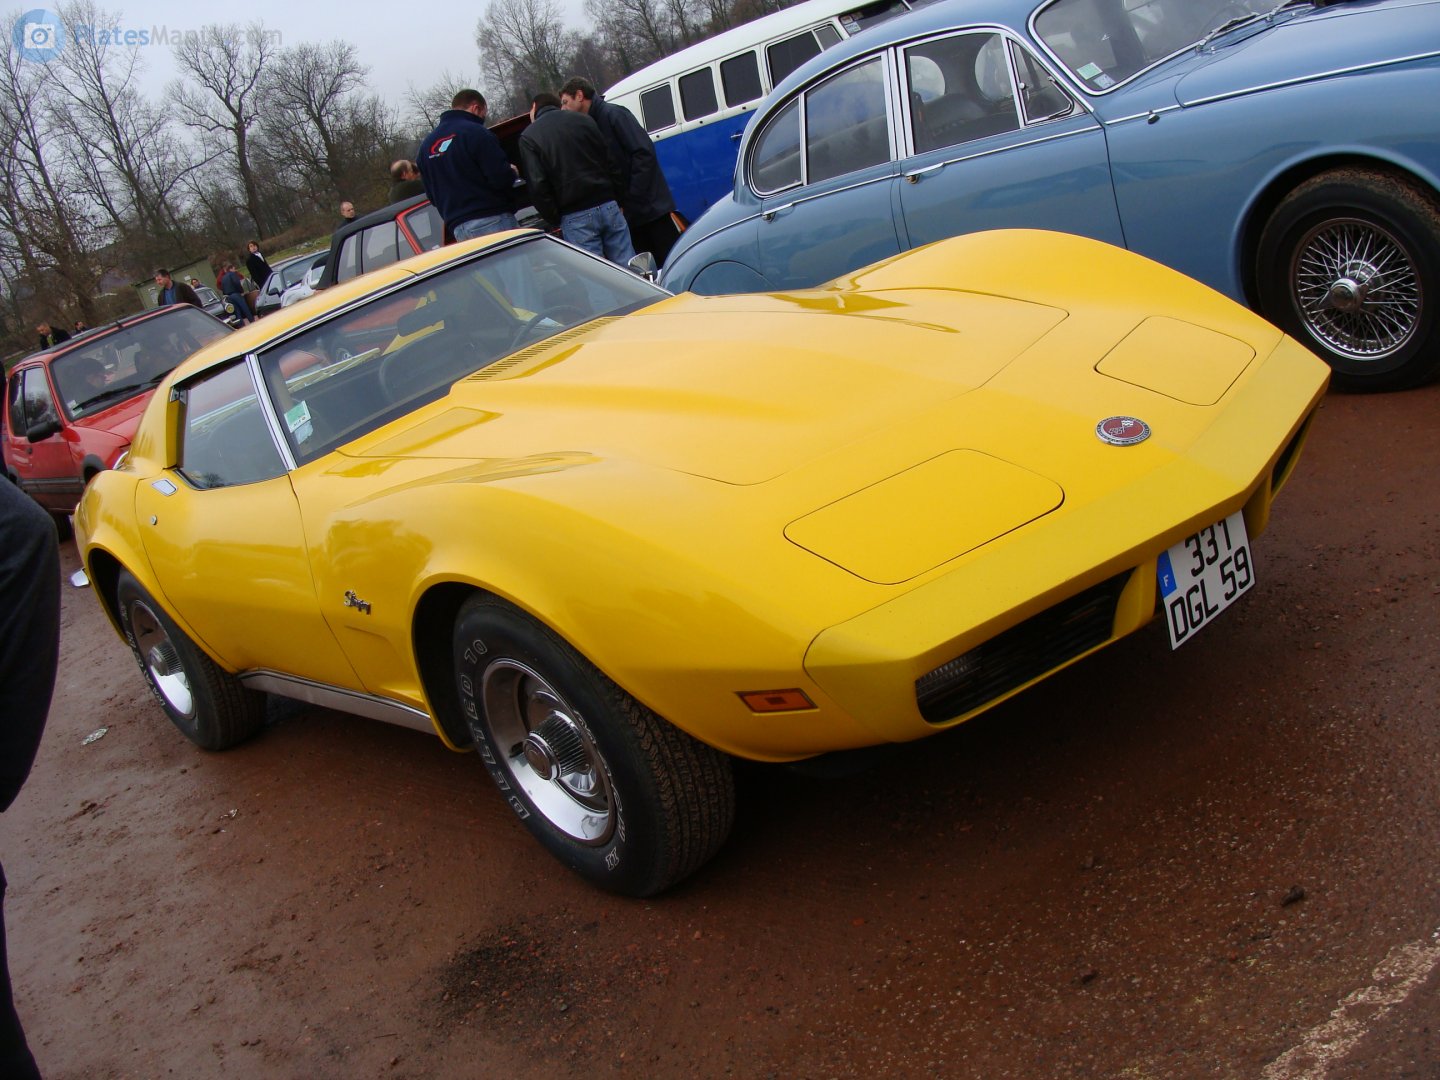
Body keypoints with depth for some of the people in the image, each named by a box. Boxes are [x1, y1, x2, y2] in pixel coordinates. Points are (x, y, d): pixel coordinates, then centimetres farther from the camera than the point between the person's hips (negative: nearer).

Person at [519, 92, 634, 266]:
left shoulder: (528, 137, 1)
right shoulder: (584, 121, 14)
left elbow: (538, 186, -8)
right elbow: (611, 164, 12)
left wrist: (555, 219, 1)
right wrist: (616, 199, 16)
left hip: (576, 217, -4)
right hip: (608, 206, 4)